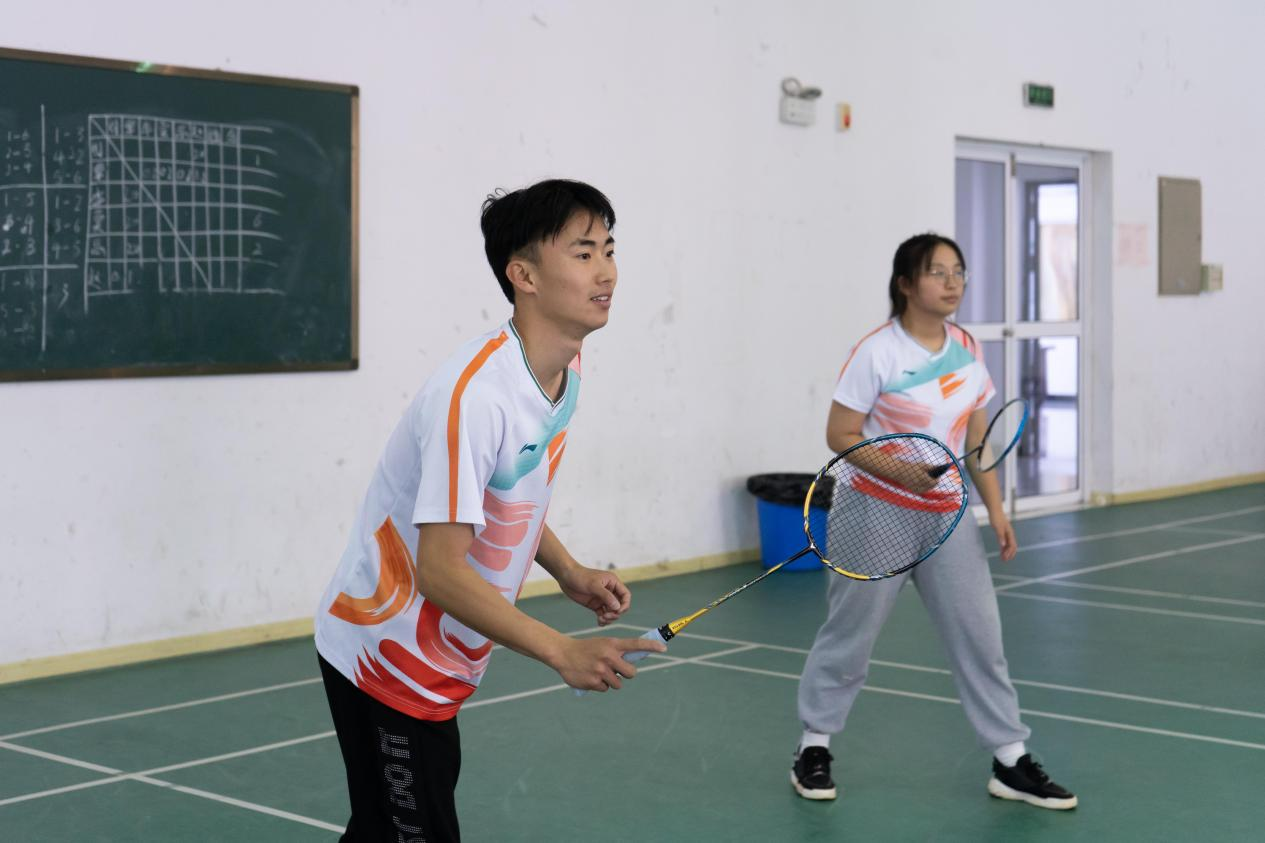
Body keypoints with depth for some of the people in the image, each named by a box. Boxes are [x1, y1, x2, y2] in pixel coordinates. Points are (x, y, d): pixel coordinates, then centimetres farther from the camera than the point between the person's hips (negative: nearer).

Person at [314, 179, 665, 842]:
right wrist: (562, 652, -36)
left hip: (437, 660, 9)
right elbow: (439, 569, -32)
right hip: (386, 655, -9)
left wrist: (571, 576, 3)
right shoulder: (475, 393, -29)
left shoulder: (564, 369, 1)